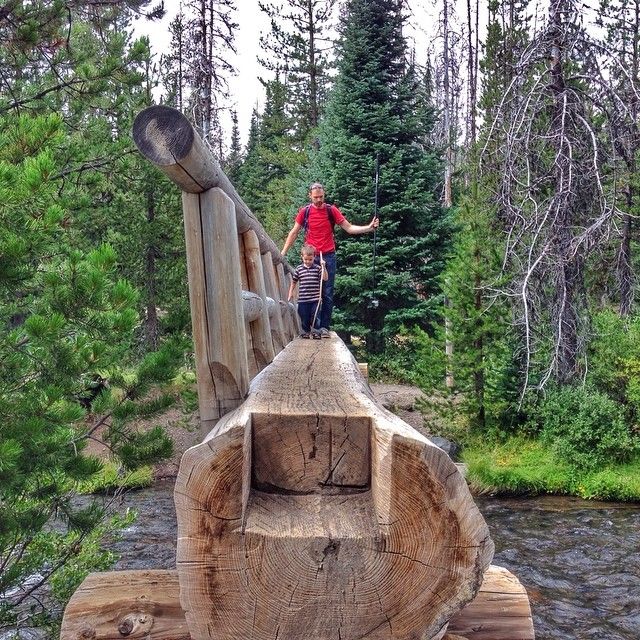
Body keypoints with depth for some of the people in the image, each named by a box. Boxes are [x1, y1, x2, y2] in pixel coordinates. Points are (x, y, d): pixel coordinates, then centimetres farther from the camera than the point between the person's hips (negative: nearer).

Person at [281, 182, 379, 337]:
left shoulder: (332, 210, 1)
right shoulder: (304, 211, 2)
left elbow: (349, 228, 2)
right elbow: (294, 232, 9)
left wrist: (369, 227, -10)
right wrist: (283, 252, 5)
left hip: (328, 256, 0)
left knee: (327, 294, 0)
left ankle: (324, 326, 4)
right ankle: (313, 325, 5)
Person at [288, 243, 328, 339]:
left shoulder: (317, 268, 2)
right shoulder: (299, 269, 5)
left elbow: (325, 278, -8)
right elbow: (293, 282, 13)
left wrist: (323, 267, -18)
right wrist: (290, 293, 11)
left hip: (315, 299, -1)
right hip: (303, 299, 1)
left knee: (314, 315, 1)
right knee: (304, 317, 6)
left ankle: (314, 330, 17)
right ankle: (305, 331, 22)